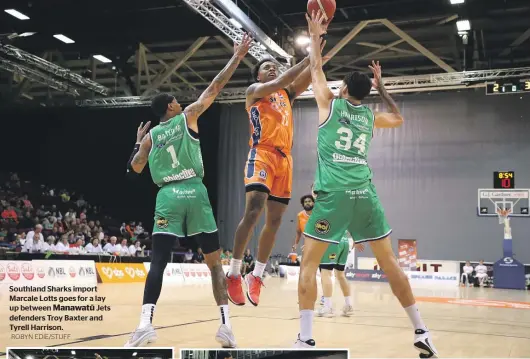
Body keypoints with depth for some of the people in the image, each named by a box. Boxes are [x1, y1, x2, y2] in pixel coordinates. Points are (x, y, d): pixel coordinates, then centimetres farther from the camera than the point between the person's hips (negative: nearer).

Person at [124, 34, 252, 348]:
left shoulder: (151, 135, 14)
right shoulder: (188, 116, 9)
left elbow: (136, 168, 19)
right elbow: (215, 88, 8)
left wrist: (138, 141, 35)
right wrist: (237, 57, 14)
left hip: (168, 197, 1)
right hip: (195, 193, -1)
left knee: (158, 262, 0)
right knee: (215, 261, 6)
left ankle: (146, 323, -16)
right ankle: (226, 325, 1)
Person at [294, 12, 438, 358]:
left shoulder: (331, 104, 9)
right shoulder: (371, 116, 18)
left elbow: (317, 69, 23)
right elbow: (399, 118, 39)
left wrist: (316, 36, 35)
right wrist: (381, 85, 43)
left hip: (334, 194, -3)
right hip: (365, 193, 4)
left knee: (309, 263, 3)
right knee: (389, 261, 11)